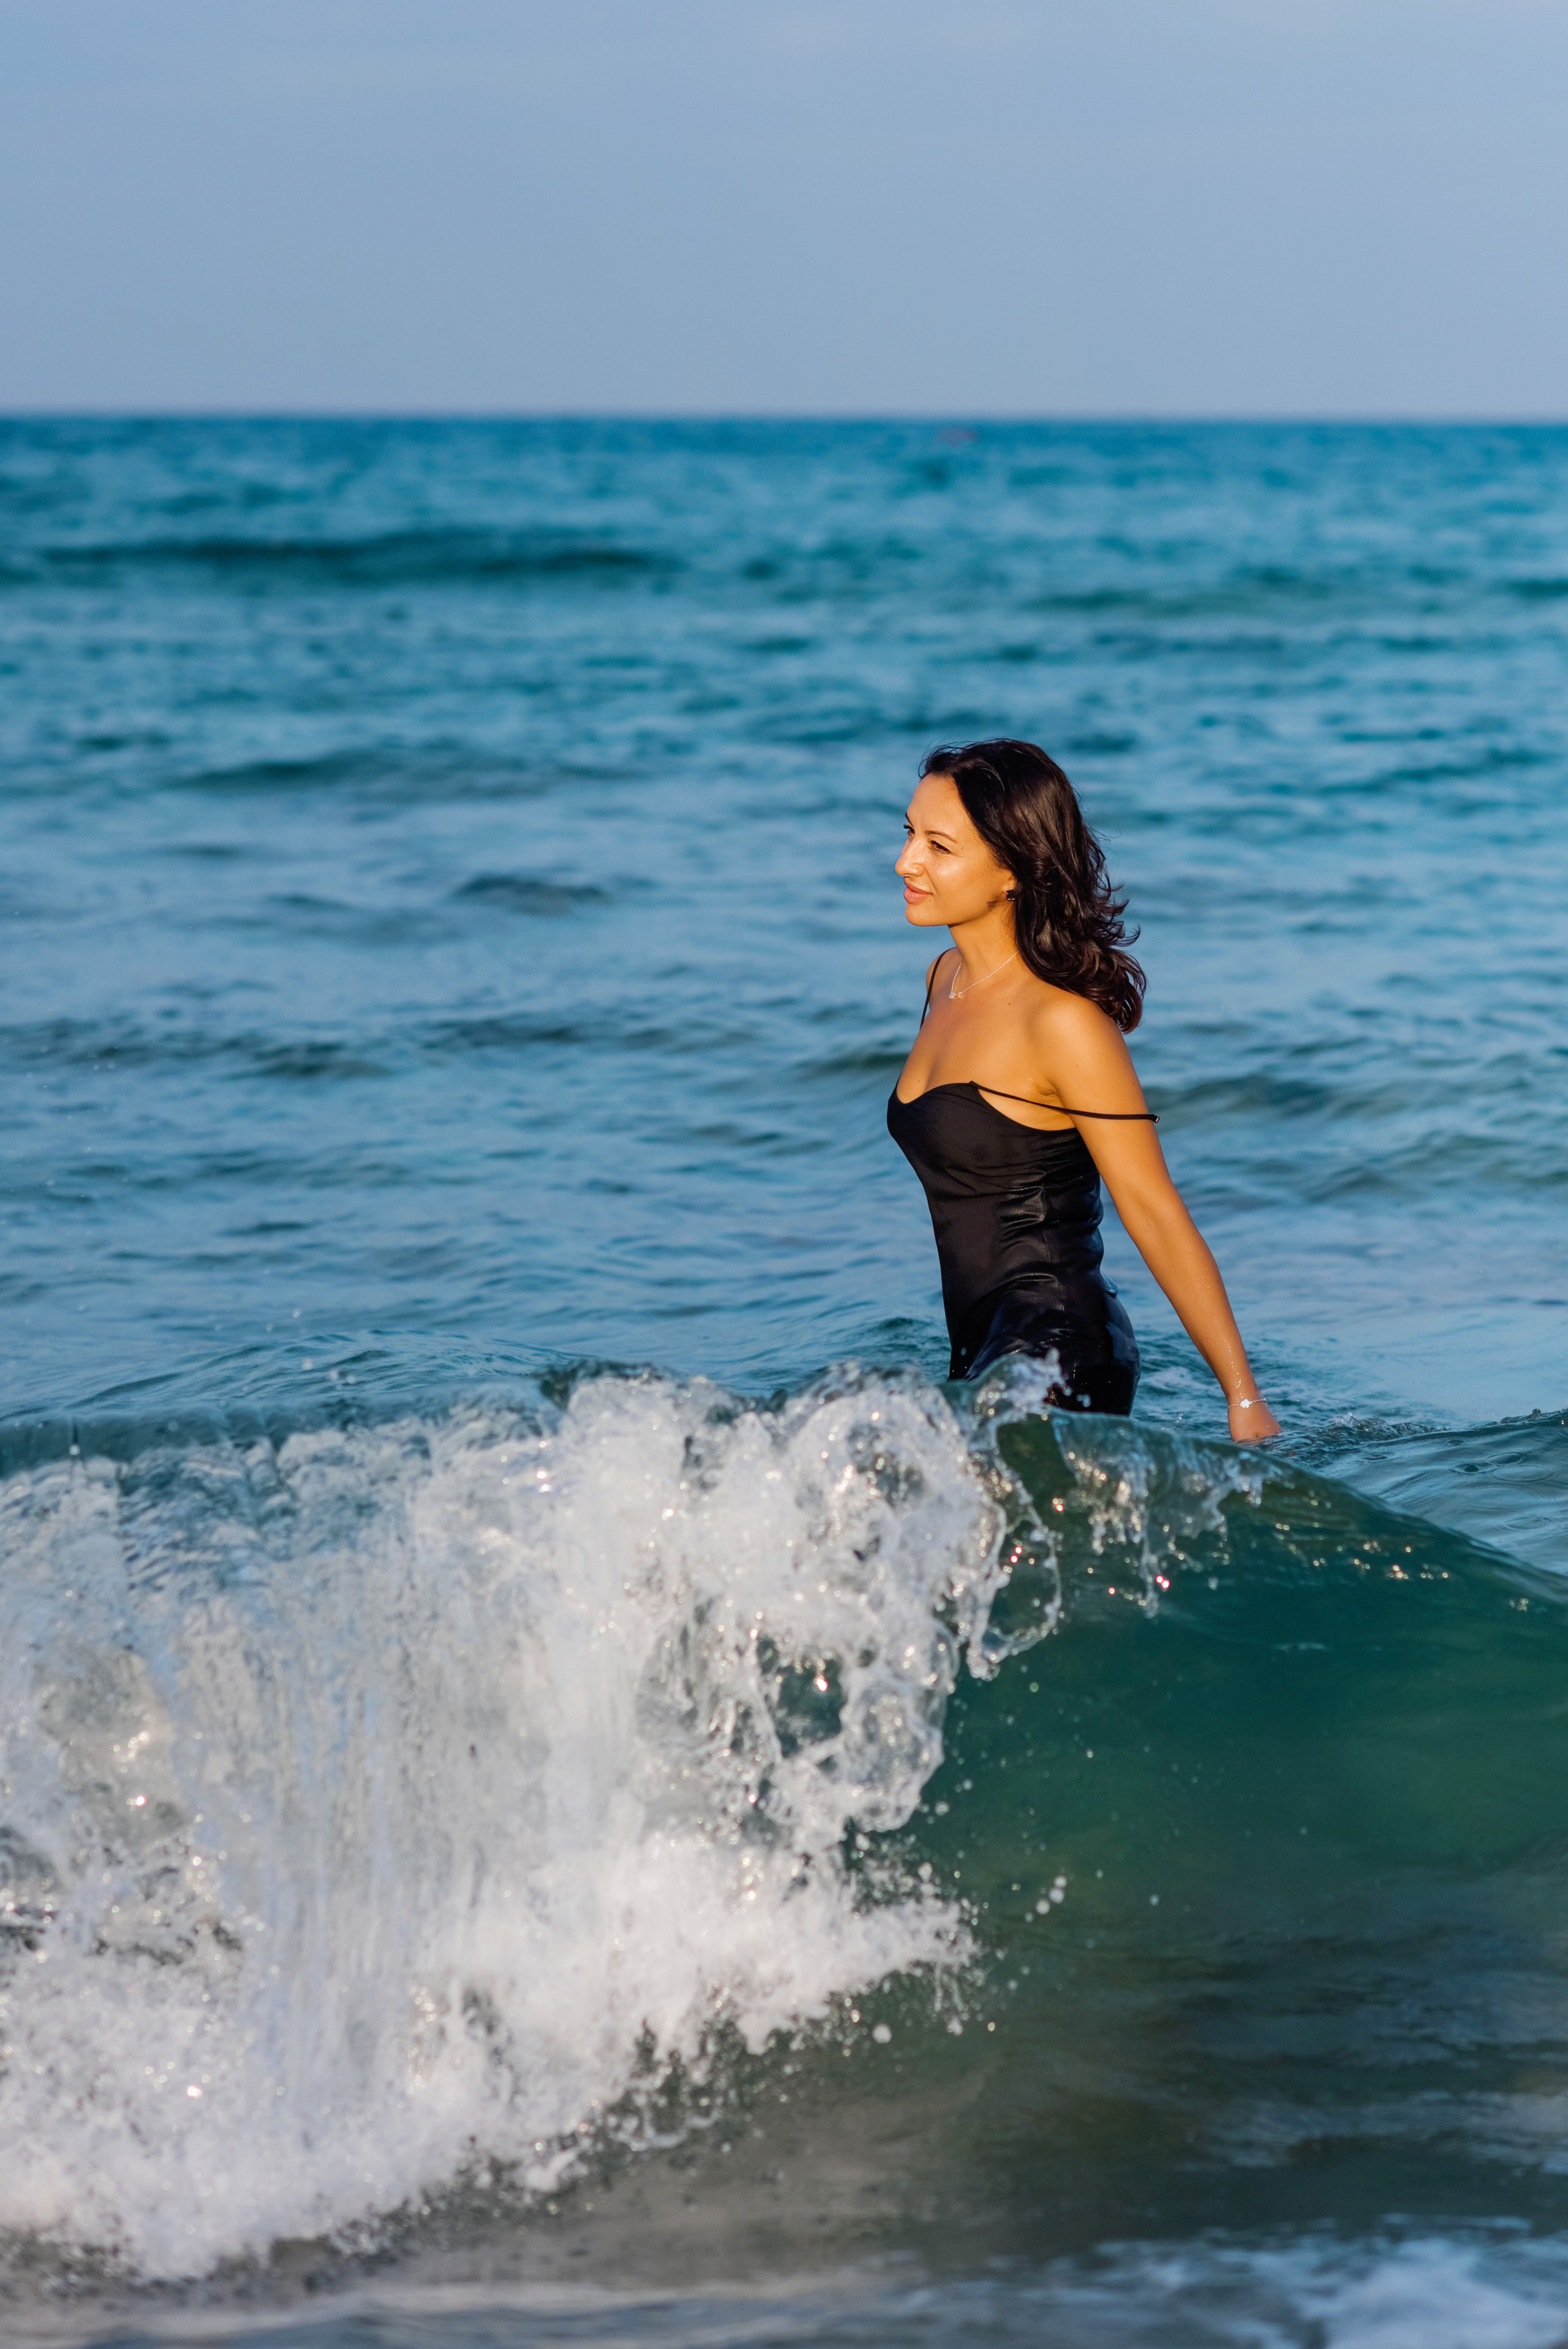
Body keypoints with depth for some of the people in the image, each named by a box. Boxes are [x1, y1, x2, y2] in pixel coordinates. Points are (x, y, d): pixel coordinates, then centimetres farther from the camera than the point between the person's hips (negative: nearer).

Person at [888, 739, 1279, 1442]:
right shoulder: (947, 979, 10)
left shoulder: (1064, 1022, -16)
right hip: (986, 1357, 9)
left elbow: (1157, 1216, -14)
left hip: (1058, 1365, -9)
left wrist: (1245, 1400, -14)